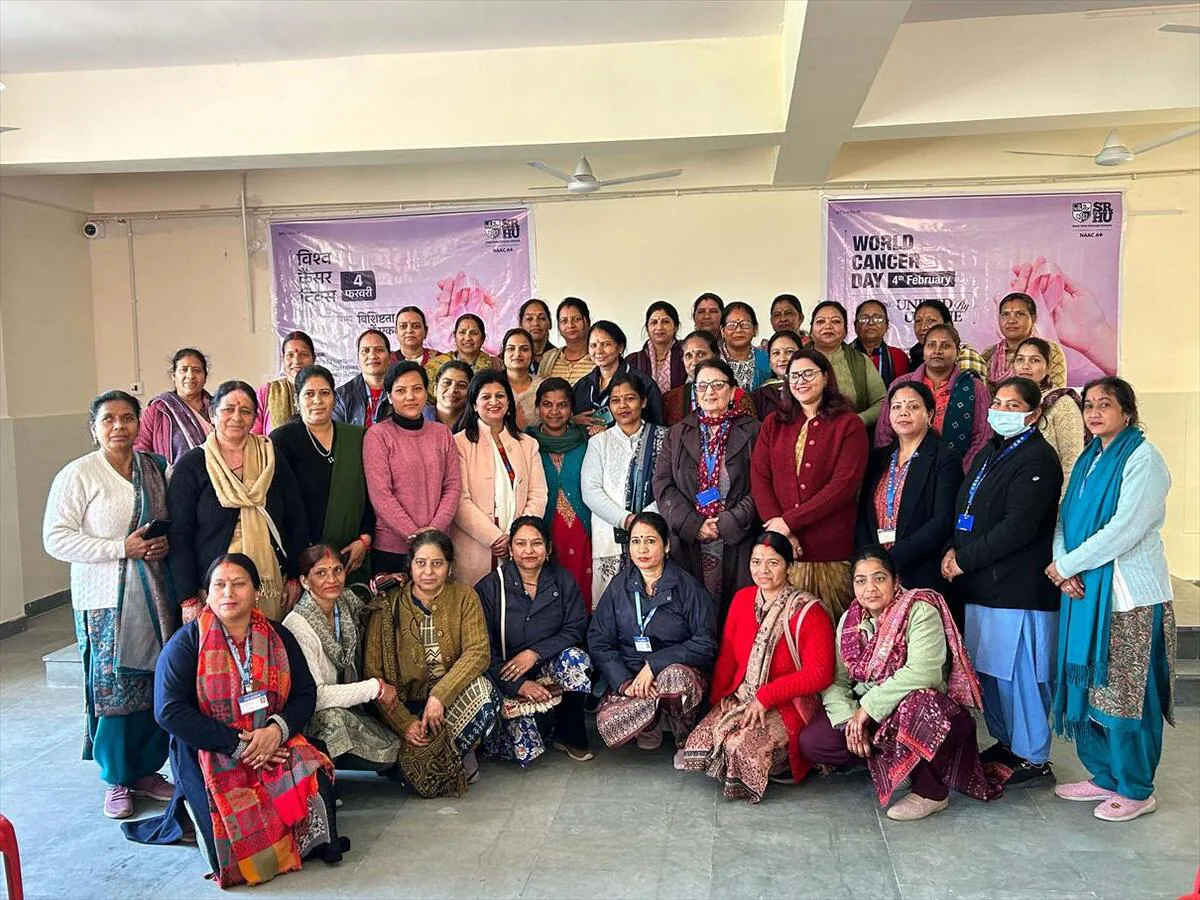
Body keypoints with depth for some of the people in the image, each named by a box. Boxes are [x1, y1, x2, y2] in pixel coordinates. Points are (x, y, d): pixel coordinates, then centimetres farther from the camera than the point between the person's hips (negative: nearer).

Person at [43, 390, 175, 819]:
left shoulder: (153, 468, 8)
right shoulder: (78, 474, -6)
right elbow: (56, 539, -10)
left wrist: (167, 542, -3)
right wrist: (121, 547, -17)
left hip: (155, 595, 4)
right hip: (105, 599, -4)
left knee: (157, 685, 7)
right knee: (112, 689, 2)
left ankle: (147, 770, 24)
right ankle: (116, 779, 19)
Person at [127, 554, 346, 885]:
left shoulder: (279, 638, 7)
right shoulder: (186, 643, -5)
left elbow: (305, 693, 5)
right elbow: (170, 711, -14)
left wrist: (277, 729, -17)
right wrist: (236, 744, -19)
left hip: (274, 745, 3)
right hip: (208, 756, -3)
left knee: (317, 781, -26)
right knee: (241, 841, -23)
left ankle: (315, 845, 6)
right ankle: (190, 814, 11)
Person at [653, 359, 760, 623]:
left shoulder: (752, 431, 6)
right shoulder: (677, 434, 14)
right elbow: (662, 484, 6)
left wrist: (728, 524, -12)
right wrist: (693, 524, -7)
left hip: (737, 540, -2)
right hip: (688, 540, 2)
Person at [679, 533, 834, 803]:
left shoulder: (809, 612, -13)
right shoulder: (743, 599, 6)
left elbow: (819, 675, -16)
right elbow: (726, 656, 12)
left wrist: (765, 697, -17)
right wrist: (717, 698, 1)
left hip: (790, 706, -5)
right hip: (740, 699, 6)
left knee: (741, 744, -29)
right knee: (701, 741, -17)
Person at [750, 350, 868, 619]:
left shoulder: (848, 425, 3)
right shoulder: (773, 424, 14)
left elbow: (844, 484, -8)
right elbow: (759, 478, 5)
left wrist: (790, 521, -11)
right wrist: (781, 532, -9)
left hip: (831, 548, -3)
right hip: (782, 547, 3)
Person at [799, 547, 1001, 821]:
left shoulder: (920, 611, -15)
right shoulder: (850, 619, 3)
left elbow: (923, 672, -29)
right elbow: (835, 680, -2)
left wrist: (869, 706, -26)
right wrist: (851, 721, -20)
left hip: (918, 710, -5)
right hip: (865, 716, 5)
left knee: (917, 702, -40)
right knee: (811, 741, -13)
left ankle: (931, 792, -15)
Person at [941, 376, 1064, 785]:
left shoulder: (1038, 459, -10)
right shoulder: (989, 454, 18)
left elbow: (1018, 527, -19)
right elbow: (966, 512, 19)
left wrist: (965, 560, -14)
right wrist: (954, 550, 0)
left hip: (1018, 587, -8)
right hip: (982, 584, 9)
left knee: (1019, 674, -2)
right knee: (988, 670, 14)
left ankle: (1033, 758, 11)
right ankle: (1005, 742, 30)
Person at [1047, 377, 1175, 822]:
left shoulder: (1143, 459, -10)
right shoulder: (1089, 459, 14)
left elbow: (1125, 528, -18)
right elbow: (1066, 519, 12)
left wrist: (1067, 565, -12)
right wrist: (1064, 570, -5)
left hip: (1129, 596, -7)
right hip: (1086, 592, 7)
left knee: (1123, 693, 0)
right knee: (1088, 686, 12)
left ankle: (1136, 790, 15)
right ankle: (1105, 776, 26)